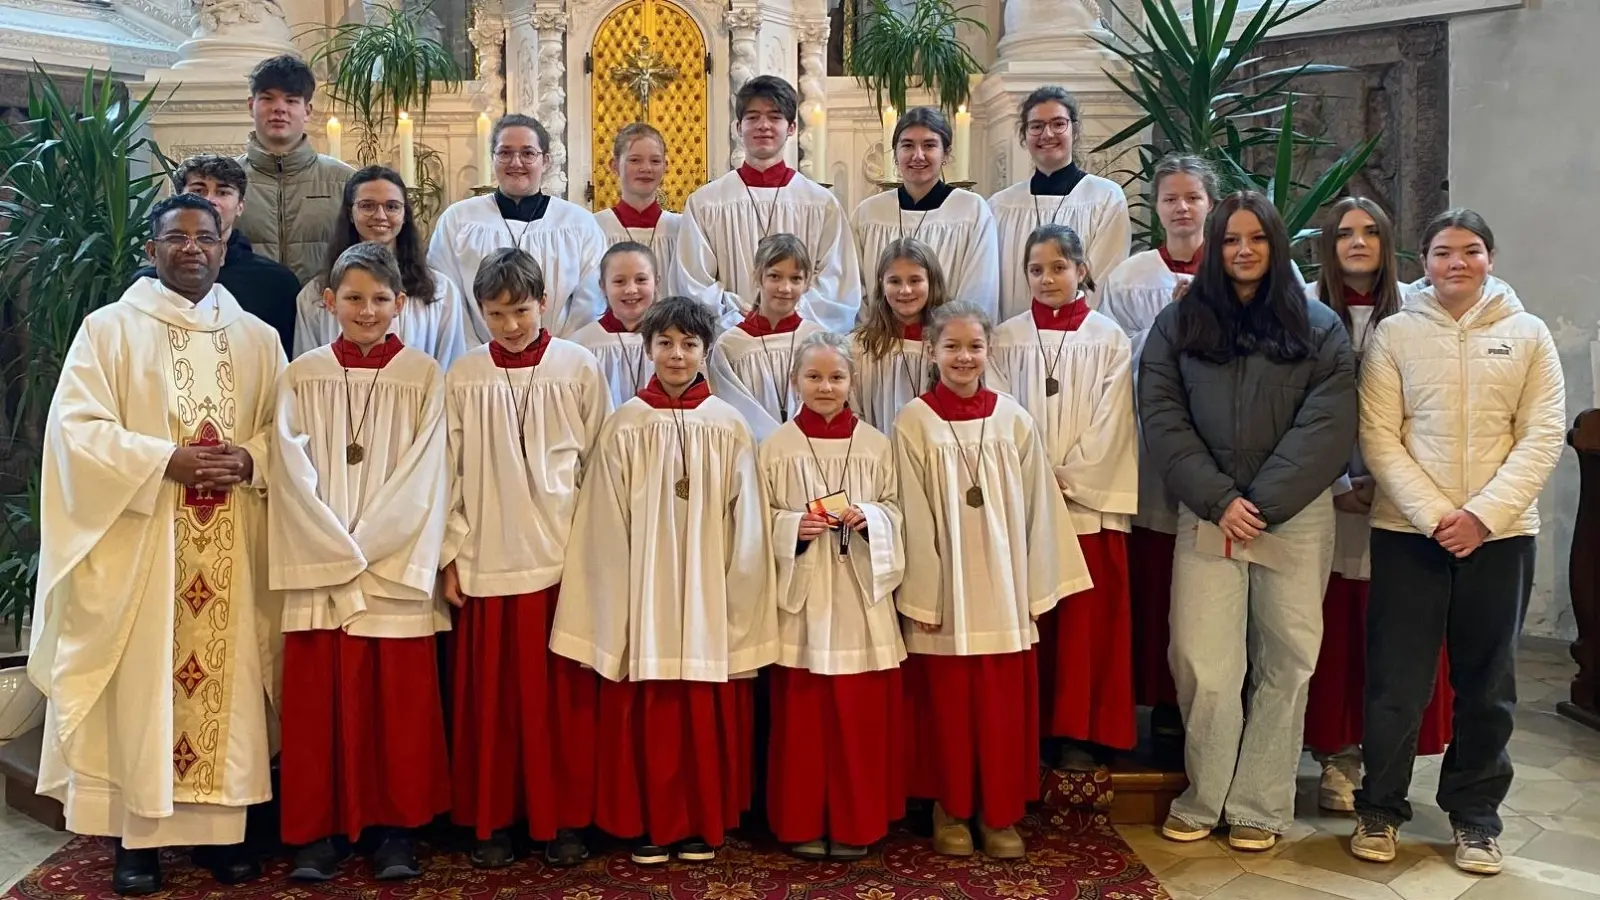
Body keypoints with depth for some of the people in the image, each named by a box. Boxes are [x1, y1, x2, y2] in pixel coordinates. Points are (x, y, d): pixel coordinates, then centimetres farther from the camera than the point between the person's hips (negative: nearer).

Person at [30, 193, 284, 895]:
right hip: (137, 543, -2)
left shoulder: (258, 338, 11)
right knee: (142, 681, -1)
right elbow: (75, 428, -6)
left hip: (232, 547, 3)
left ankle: (220, 826, 14)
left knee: (227, 677, 4)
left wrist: (249, 460, -11)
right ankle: (138, 835, 9)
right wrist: (167, 459, -17)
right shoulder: (108, 329, 2)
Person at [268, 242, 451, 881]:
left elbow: (423, 477, -3)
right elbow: (293, 474, -1)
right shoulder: (302, 377, 5)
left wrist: (365, 550, -10)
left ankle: (395, 828, 14)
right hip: (320, 571, 1)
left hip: (397, 569, -1)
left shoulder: (423, 377, 2)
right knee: (320, 702, 3)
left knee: (398, 701, 3)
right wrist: (340, 553, -10)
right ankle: (319, 830, 14)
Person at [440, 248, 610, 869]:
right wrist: (450, 556, 3)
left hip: (564, 558, -1)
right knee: (491, 694, 6)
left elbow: (600, 465, 3)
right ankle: (493, 819, 19)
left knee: (563, 695, 4)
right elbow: (450, 472, 6)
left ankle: (565, 818, 16)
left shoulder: (579, 368, 0)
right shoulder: (463, 379, 3)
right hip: (487, 561, 1)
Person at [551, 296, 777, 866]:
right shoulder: (625, 426, 0)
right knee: (645, 716, 3)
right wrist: (613, 608, -4)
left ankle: (703, 824, 20)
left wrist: (739, 602, -1)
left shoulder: (730, 428, 2)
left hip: (708, 598, 1)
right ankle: (650, 824, 18)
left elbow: (745, 526, 3)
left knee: (707, 714, 6)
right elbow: (608, 527, 0)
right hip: (644, 598, 0)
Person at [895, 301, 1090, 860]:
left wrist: (1036, 588, 3)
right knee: (947, 705, 7)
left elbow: (1036, 511, 4)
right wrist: (921, 597, -8)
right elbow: (913, 517, -5)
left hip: (1003, 593, 2)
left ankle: (1001, 813, 20)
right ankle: (950, 811, 22)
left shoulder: (1015, 421, 2)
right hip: (942, 594, -2)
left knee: (1004, 708, 7)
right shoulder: (914, 424, -4)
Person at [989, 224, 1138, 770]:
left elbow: (1110, 423, -3)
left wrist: (1065, 478, -9)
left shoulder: (1107, 338, 2)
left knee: (1087, 619, 1)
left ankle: (1081, 732, 10)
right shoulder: (1007, 340, 7)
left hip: (1088, 500, -1)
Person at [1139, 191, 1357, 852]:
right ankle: (1202, 797, 11)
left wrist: (1261, 503, -10)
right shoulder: (1178, 325, 9)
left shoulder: (1318, 327, 8)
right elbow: (1162, 418, 0)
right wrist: (1219, 500, -10)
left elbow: (1327, 425, -2)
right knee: (1203, 666, -5)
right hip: (1206, 517, 0)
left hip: (1296, 518, 0)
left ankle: (1258, 806, 14)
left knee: (1285, 662, 3)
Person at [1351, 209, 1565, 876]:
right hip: (1408, 531, -1)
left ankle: (1474, 814, 25)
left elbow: (1543, 437, -1)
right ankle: (1380, 807, 18)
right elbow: (1378, 438, -4)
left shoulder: (1528, 335, 5)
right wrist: (1434, 516, -14)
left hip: (1500, 533, 1)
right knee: (1395, 681, 1)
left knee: (1487, 685, 10)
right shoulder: (1395, 334, 2)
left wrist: (1483, 513, -13)